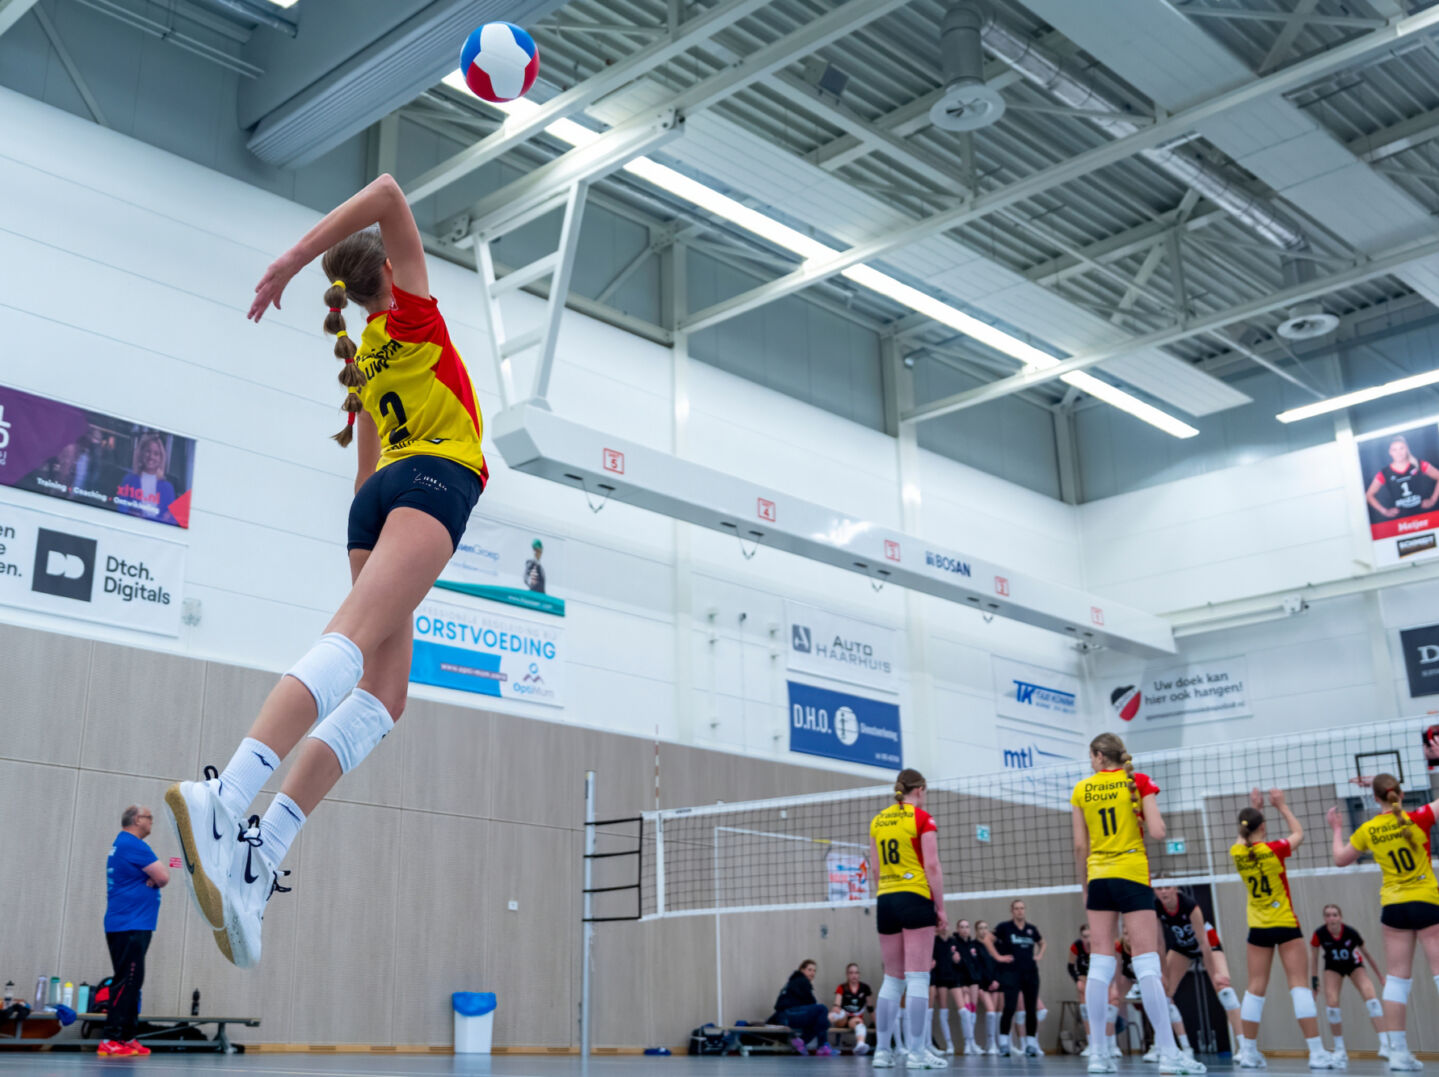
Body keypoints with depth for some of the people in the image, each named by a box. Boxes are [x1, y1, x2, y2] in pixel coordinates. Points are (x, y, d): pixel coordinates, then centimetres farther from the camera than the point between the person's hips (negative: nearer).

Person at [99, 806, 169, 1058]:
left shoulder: (122, 845, 19)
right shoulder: (133, 845, -13)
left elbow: (159, 876, 21)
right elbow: (163, 878, -16)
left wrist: (153, 877, 0)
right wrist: (156, 876, 4)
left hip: (131, 926, 10)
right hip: (130, 926, -10)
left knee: (131, 982, 11)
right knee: (127, 982, -11)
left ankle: (127, 1038, 13)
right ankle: (110, 1041, -13)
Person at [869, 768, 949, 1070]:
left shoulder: (877, 821, 13)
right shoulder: (922, 818, -4)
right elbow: (932, 866, -9)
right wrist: (941, 908, -6)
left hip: (886, 901, 6)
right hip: (915, 899, -6)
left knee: (892, 980, 11)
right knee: (918, 978, -5)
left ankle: (882, 1050, 10)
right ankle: (916, 1052, -7)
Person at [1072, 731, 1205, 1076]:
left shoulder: (1081, 790, 6)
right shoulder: (1139, 782, 0)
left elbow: (1080, 846, 4)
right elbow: (1157, 832, -9)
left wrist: (1085, 888, 13)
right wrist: (1144, 818, 13)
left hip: (1098, 878, 3)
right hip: (1131, 875, -2)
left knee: (1099, 966, 2)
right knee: (1147, 964, -4)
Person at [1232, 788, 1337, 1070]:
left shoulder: (1238, 853, -3)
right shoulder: (1273, 849, -13)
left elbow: (1243, 838, 23)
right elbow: (1299, 834, 8)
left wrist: (1253, 809, 26)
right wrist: (1281, 806, 15)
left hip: (1258, 927, 4)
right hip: (1285, 924, -4)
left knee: (1255, 988, 5)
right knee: (1298, 985, -5)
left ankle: (1248, 1052, 6)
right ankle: (1317, 1052, -8)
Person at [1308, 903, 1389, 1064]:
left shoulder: (1351, 933, -29)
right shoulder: (1319, 934, -27)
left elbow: (1367, 954, -12)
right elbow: (1313, 957, -10)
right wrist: (1314, 979, -6)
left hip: (1355, 965, -1)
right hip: (1333, 968, 1)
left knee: (1370, 995, -25)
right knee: (1331, 1003, -17)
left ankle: (1385, 1044, -25)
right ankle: (1340, 1050, -1)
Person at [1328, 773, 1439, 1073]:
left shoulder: (1367, 830, 1)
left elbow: (1340, 859, 13)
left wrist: (1336, 830, 27)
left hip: (1392, 907, 3)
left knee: (1397, 979, 5)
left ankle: (1398, 1051, 2)